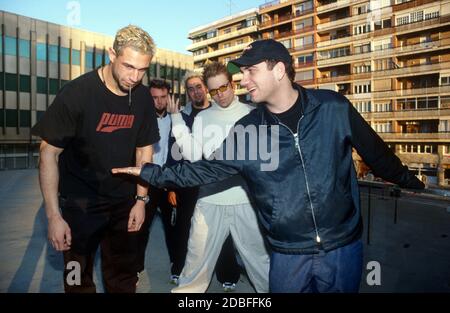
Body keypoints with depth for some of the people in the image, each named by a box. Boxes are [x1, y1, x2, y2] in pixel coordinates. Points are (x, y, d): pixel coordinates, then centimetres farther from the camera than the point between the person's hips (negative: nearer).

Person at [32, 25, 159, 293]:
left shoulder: (143, 98, -5)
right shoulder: (77, 93, -18)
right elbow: (49, 153, -12)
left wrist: (141, 199, 1)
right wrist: (54, 215, -15)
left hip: (125, 203, 4)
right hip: (80, 204, -3)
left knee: (124, 279, 14)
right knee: (78, 280, 12)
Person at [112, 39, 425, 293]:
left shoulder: (334, 108, -9)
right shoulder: (247, 129, -7)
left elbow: (374, 150, 4)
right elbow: (208, 168, -1)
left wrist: (406, 178, 20)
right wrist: (151, 172, -4)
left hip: (343, 248, 0)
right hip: (288, 255, 1)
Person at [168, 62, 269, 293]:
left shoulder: (251, 114, 4)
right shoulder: (202, 118, 7)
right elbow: (193, 155, -3)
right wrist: (177, 121, -6)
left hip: (246, 200, -1)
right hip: (210, 200, 1)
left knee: (260, 256, 14)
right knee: (198, 257, 15)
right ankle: (187, 290, 37)